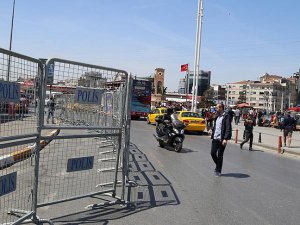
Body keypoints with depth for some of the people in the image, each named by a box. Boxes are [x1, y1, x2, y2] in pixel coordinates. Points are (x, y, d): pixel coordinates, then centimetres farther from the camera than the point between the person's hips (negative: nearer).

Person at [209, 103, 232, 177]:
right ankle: (218, 166, 29)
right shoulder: (217, 117, 15)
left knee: (220, 155, 3)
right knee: (213, 153, 5)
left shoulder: (226, 116, -9)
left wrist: (225, 139, -22)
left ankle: (218, 171, 16)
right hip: (215, 138, 7)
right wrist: (212, 130, 5)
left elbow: (228, 129, -15)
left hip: (221, 139, -7)